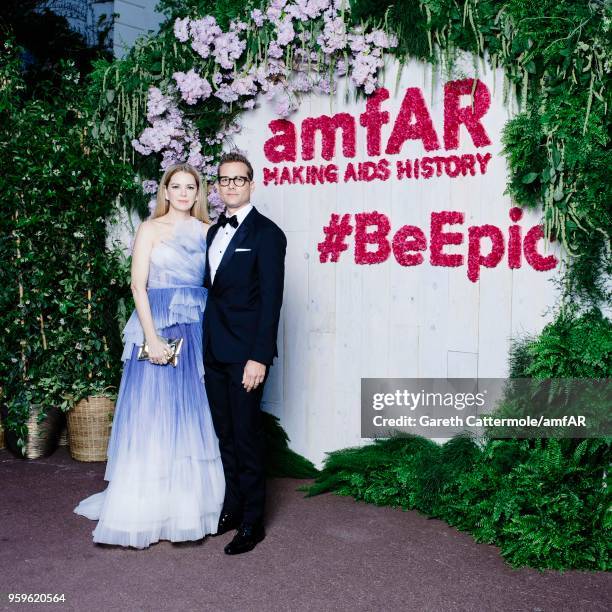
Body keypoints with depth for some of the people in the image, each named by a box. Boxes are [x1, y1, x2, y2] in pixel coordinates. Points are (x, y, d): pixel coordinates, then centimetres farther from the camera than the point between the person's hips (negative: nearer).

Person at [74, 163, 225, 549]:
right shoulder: (151, 229, 2)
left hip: (198, 330, 4)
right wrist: (152, 337, -14)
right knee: (153, 412, -1)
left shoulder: (207, 230, 11)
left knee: (193, 414, 7)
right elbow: (138, 286, -5)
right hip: (159, 326, -3)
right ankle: (147, 507, 8)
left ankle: (189, 504, 19)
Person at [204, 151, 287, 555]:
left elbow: (271, 299, -13)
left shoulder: (267, 233, -8)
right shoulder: (214, 232, 15)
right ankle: (232, 508, 26)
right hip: (214, 352, 7)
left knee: (247, 435, 0)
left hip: (245, 353, -7)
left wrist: (259, 356, -18)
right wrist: (205, 345, 11)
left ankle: (252, 522, 12)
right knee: (226, 435, 14)